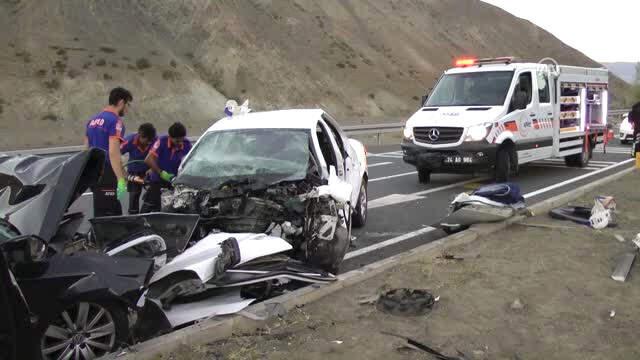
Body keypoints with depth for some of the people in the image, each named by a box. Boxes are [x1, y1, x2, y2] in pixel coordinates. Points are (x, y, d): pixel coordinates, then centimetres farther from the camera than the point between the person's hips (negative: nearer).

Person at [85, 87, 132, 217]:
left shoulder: (93, 120, 16)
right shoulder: (115, 121, -11)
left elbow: (86, 149, 20)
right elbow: (113, 153, -20)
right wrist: (121, 180, -23)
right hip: (106, 174, -9)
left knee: (115, 212, 15)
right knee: (105, 216, -6)